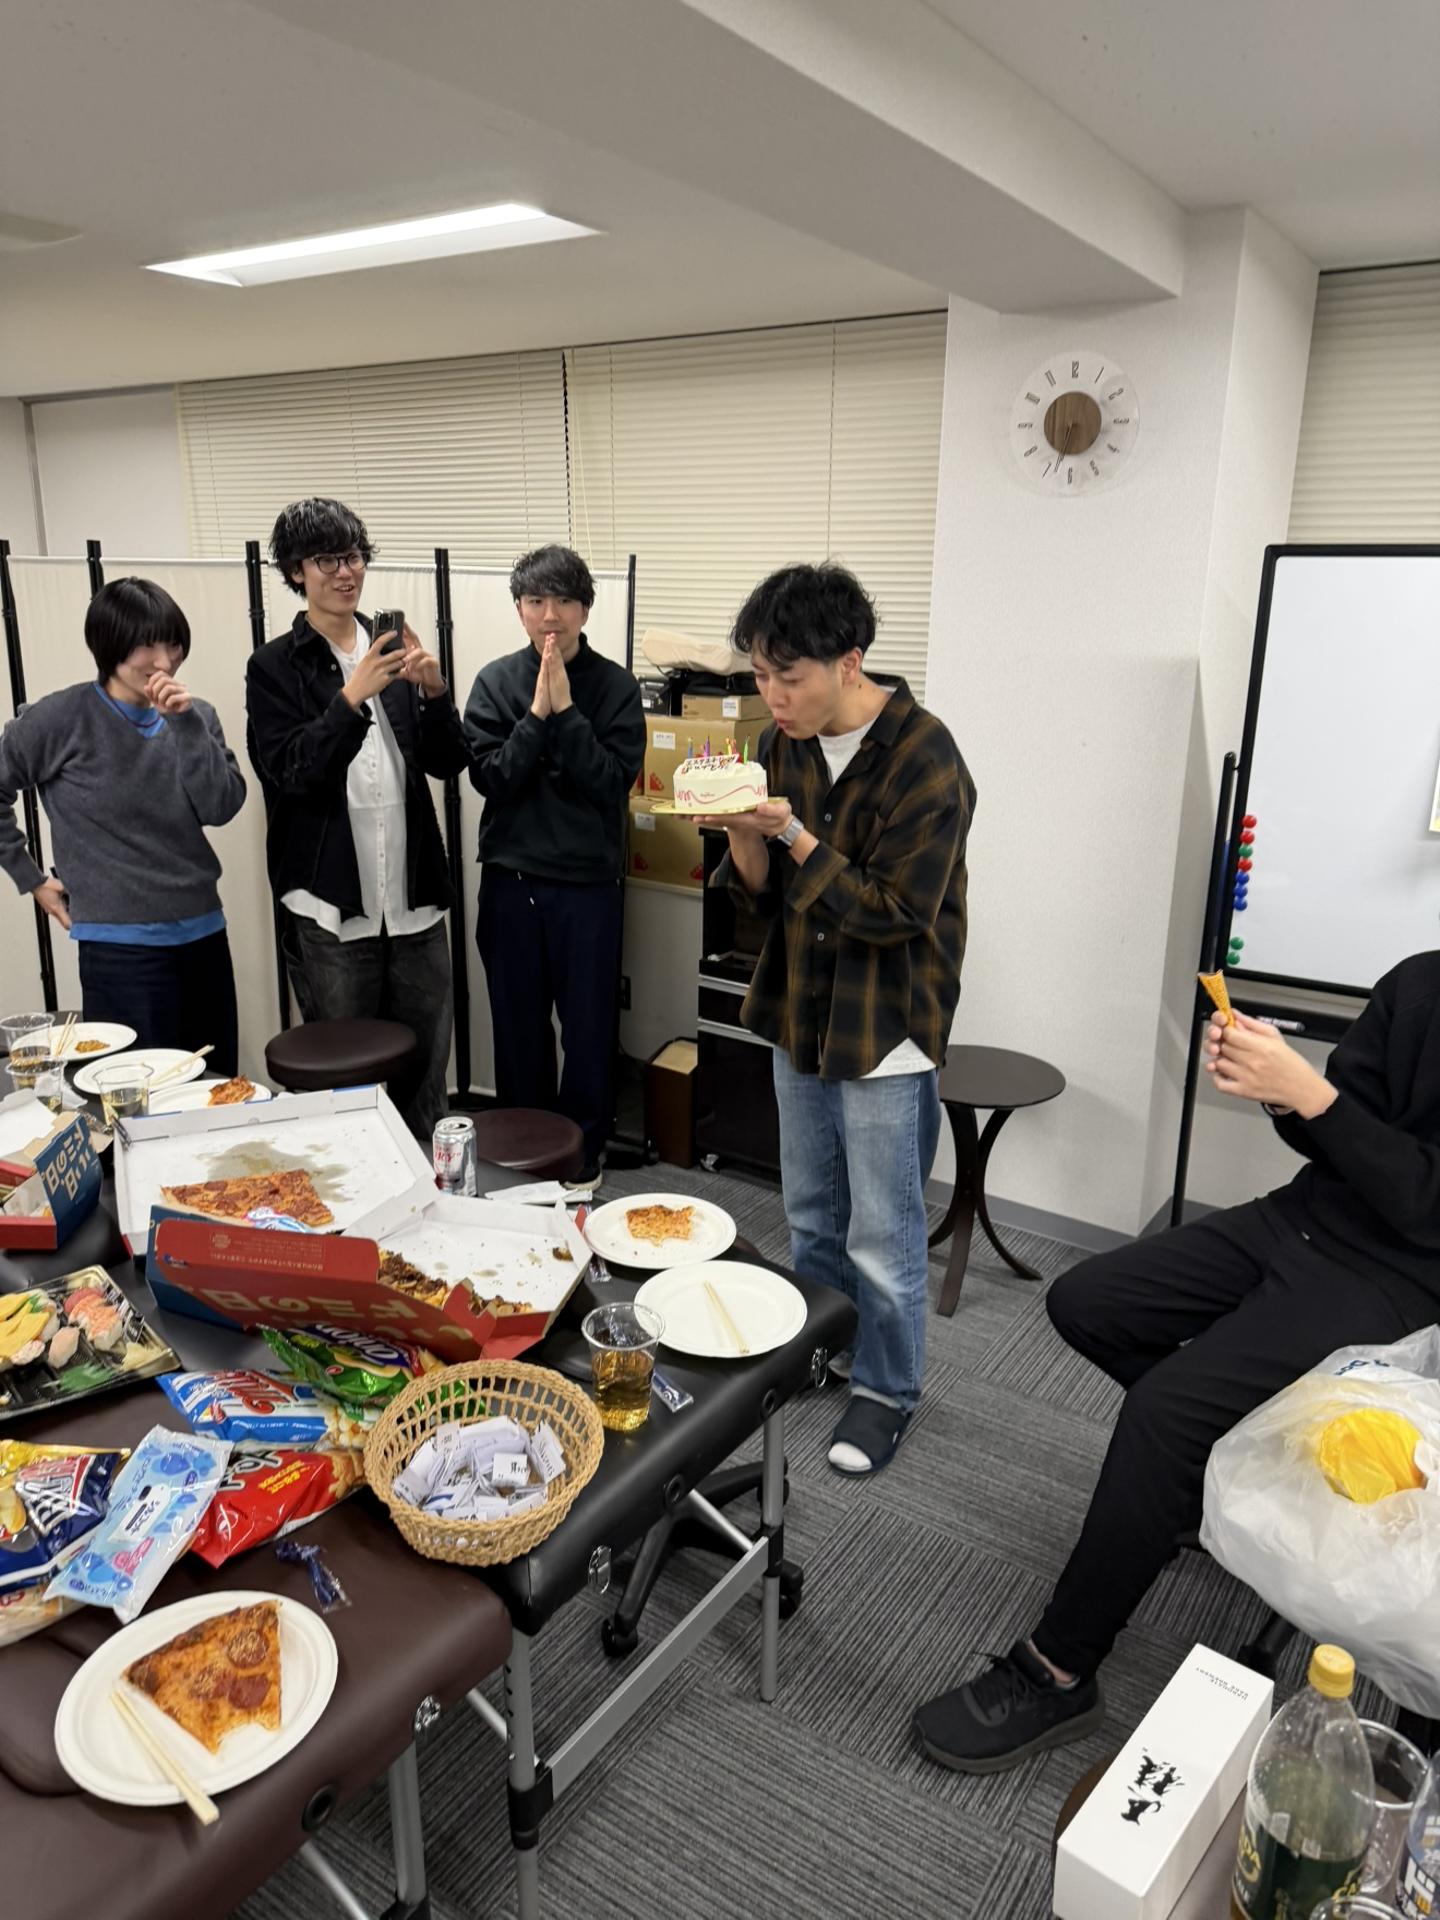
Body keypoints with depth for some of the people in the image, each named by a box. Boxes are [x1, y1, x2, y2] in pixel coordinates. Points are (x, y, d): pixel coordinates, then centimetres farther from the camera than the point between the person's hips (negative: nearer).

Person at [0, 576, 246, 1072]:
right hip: (120, 944, -4)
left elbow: (222, 808, -7)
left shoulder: (194, 717, 5)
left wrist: (185, 722, -15)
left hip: (202, 935, 4)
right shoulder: (61, 720, -6)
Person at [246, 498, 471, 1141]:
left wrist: (434, 692, -12)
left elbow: (449, 762, 6)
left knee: (427, 1062, 10)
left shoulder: (393, 651, 11)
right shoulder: (275, 666, 1)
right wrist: (353, 697, -23)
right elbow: (294, 772, -12)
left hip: (413, 895, 4)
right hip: (331, 904, -3)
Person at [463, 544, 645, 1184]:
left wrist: (565, 710, -17)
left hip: (588, 880, -2)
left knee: (588, 1023, 5)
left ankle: (583, 1143, 24)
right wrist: (537, 713, -15)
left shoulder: (616, 686, -2)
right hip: (510, 878, 2)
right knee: (518, 1021, 13)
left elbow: (615, 780, -12)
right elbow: (490, 777, -6)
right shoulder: (496, 681, 2)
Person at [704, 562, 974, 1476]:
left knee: (883, 1239, 7)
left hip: (886, 1031, -7)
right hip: (801, 1015, 7)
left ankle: (887, 1388, 29)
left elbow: (895, 911, -22)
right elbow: (766, 889, 3)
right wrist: (743, 830, -18)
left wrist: (794, 833, -27)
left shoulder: (925, 759, -21)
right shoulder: (785, 745, 0)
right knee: (811, 1214, 22)